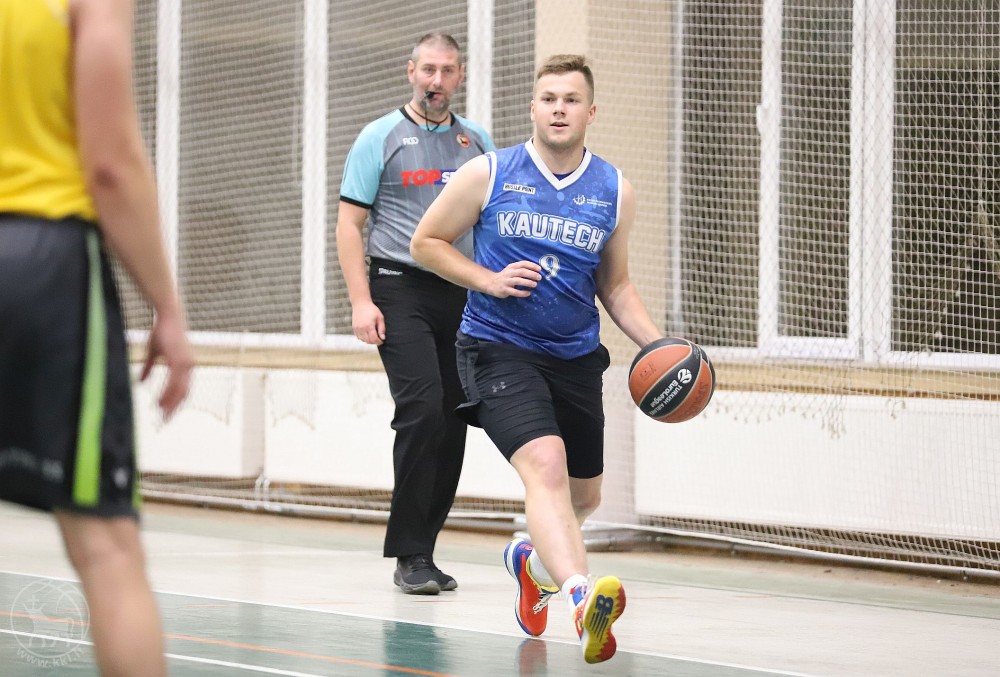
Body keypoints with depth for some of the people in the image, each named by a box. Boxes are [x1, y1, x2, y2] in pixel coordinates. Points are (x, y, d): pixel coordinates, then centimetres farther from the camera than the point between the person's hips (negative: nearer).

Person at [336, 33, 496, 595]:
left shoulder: (477, 141, 13)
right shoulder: (381, 138, 2)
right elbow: (350, 222, 0)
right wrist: (361, 301, -10)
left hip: (463, 294, 5)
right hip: (402, 290, -5)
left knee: (452, 423, 3)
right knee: (423, 408, -18)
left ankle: (420, 552, 13)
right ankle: (411, 555, -12)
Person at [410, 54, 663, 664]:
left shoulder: (615, 191, 4)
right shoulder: (489, 174, -4)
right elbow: (426, 242, 4)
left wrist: (658, 345, -1)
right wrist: (489, 281, -11)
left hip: (575, 357, 5)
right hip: (499, 349, -5)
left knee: (583, 497, 17)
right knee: (545, 464, -29)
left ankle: (529, 558, 51)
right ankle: (581, 597, -47)